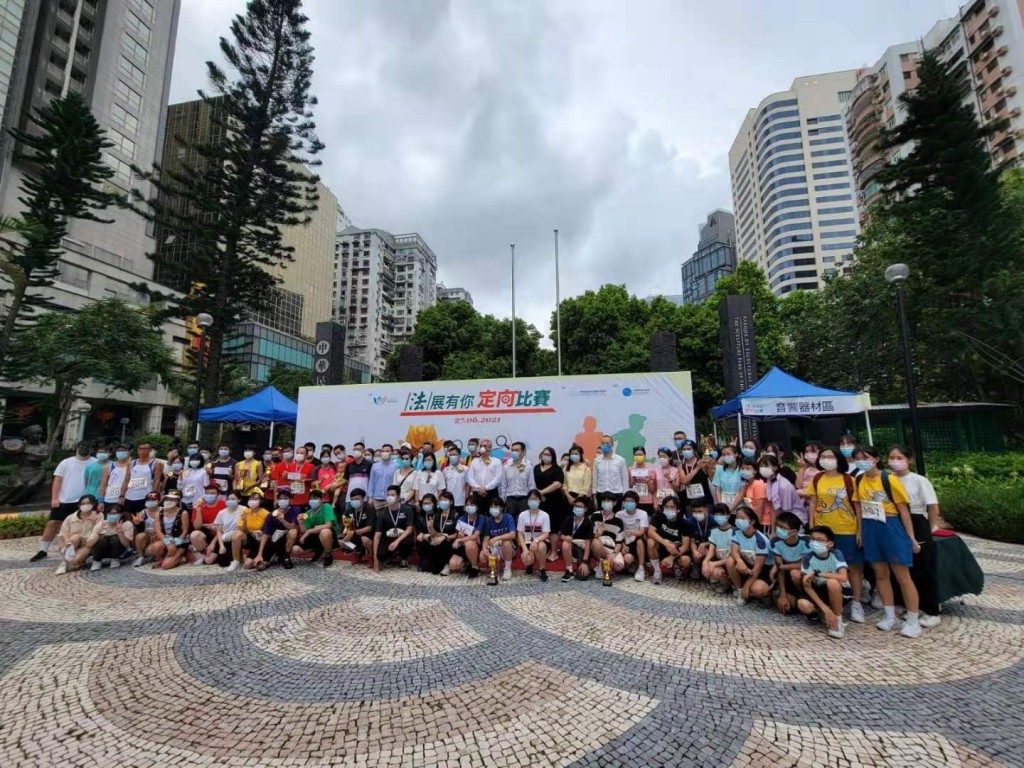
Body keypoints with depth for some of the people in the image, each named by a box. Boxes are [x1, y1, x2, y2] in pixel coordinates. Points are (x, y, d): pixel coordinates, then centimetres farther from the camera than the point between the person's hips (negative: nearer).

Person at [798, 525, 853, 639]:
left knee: (832, 583, -37)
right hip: (820, 592, 2)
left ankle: (838, 620, -12)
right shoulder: (808, 557, -16)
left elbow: (843, 578, -35)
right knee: (803, 605, -29)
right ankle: (834, 609, 5)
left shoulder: (836, 554, -18)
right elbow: (807, 586, -18)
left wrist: (817, 573, -32)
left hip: (841, 592, -2)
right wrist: (825, 609, -27)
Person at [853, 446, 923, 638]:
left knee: (903, 576, 3)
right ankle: (890, 617, 25)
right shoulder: (859, 480, 3)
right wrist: (860, 531, 9)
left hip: (891, 527, -5)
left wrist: (911, 537, -9)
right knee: (880, 575, 13)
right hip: (871, 529, 5)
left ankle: (913, 621, 15)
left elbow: (903, 510, -10)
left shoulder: (889, 479, -13)